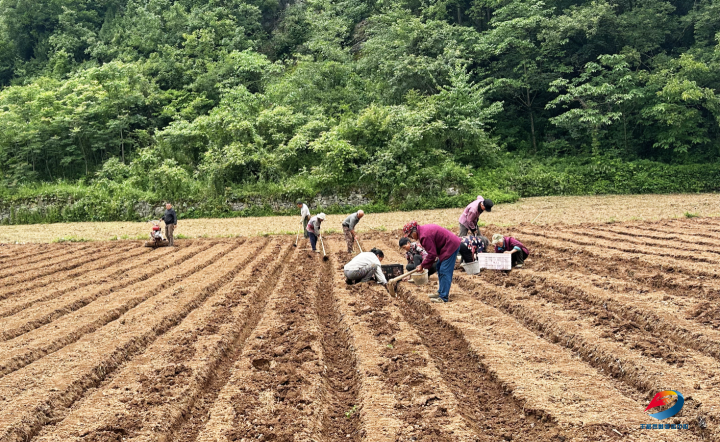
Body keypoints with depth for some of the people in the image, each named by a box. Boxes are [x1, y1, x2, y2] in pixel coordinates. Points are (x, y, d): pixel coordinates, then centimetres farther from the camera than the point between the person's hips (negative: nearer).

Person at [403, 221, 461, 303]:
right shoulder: (423, 229, 9)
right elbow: (432, 251, 15)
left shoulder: (425, 236, -24)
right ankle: (441, 292, 28)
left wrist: (422, 265, -9)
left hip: (451, 246, -11)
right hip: (451, 244, 11)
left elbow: (432, 254, -20)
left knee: (444, 272, -10)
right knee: (440, 268, 19)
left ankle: (444, 297, -9)